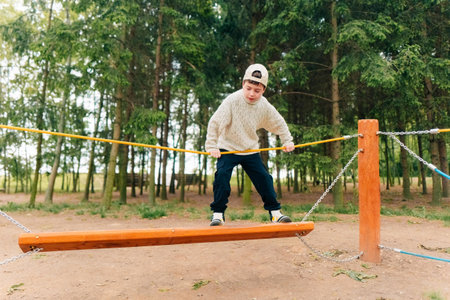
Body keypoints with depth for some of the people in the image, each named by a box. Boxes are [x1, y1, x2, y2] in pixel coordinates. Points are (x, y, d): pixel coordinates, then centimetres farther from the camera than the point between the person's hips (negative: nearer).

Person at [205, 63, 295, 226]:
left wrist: (287, 141, 8)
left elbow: (279, 124, 11)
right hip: (228, 148, -3)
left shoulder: (265, 106, -6)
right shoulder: (232, 100, -20)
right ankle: (218, 213, -4)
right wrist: (212, 146, -20)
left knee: (264, 178, 2)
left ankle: (275, 212, 19)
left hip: (251, 150, 4)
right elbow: (215, 122, -18)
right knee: (222, 175, -20)